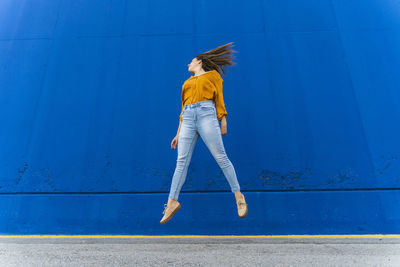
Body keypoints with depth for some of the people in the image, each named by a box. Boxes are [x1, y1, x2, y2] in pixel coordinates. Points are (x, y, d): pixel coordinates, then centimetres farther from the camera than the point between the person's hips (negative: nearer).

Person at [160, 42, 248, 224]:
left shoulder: (213, 74, 18)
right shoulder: (188, 82, 30)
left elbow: (219, 98, 9)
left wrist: (223, 121, -4)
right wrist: (178, 133, 19)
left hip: (207, 115, -4)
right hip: (188, 118, 5)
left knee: (220, 157, -10)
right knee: (181, 161, -6)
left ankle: (239, 196, -2)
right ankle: (172, 202, -9)